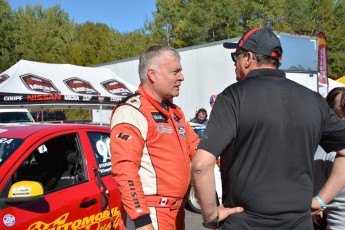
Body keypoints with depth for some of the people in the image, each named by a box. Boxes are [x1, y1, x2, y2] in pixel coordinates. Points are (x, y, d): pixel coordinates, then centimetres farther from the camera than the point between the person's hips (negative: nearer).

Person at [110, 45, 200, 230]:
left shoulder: (175, 112, 13)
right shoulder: (131, 112, -15)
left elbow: (196, 147, 17)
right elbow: (124, 169, -22)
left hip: (175, 211, 9)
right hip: (150, 214, -9)